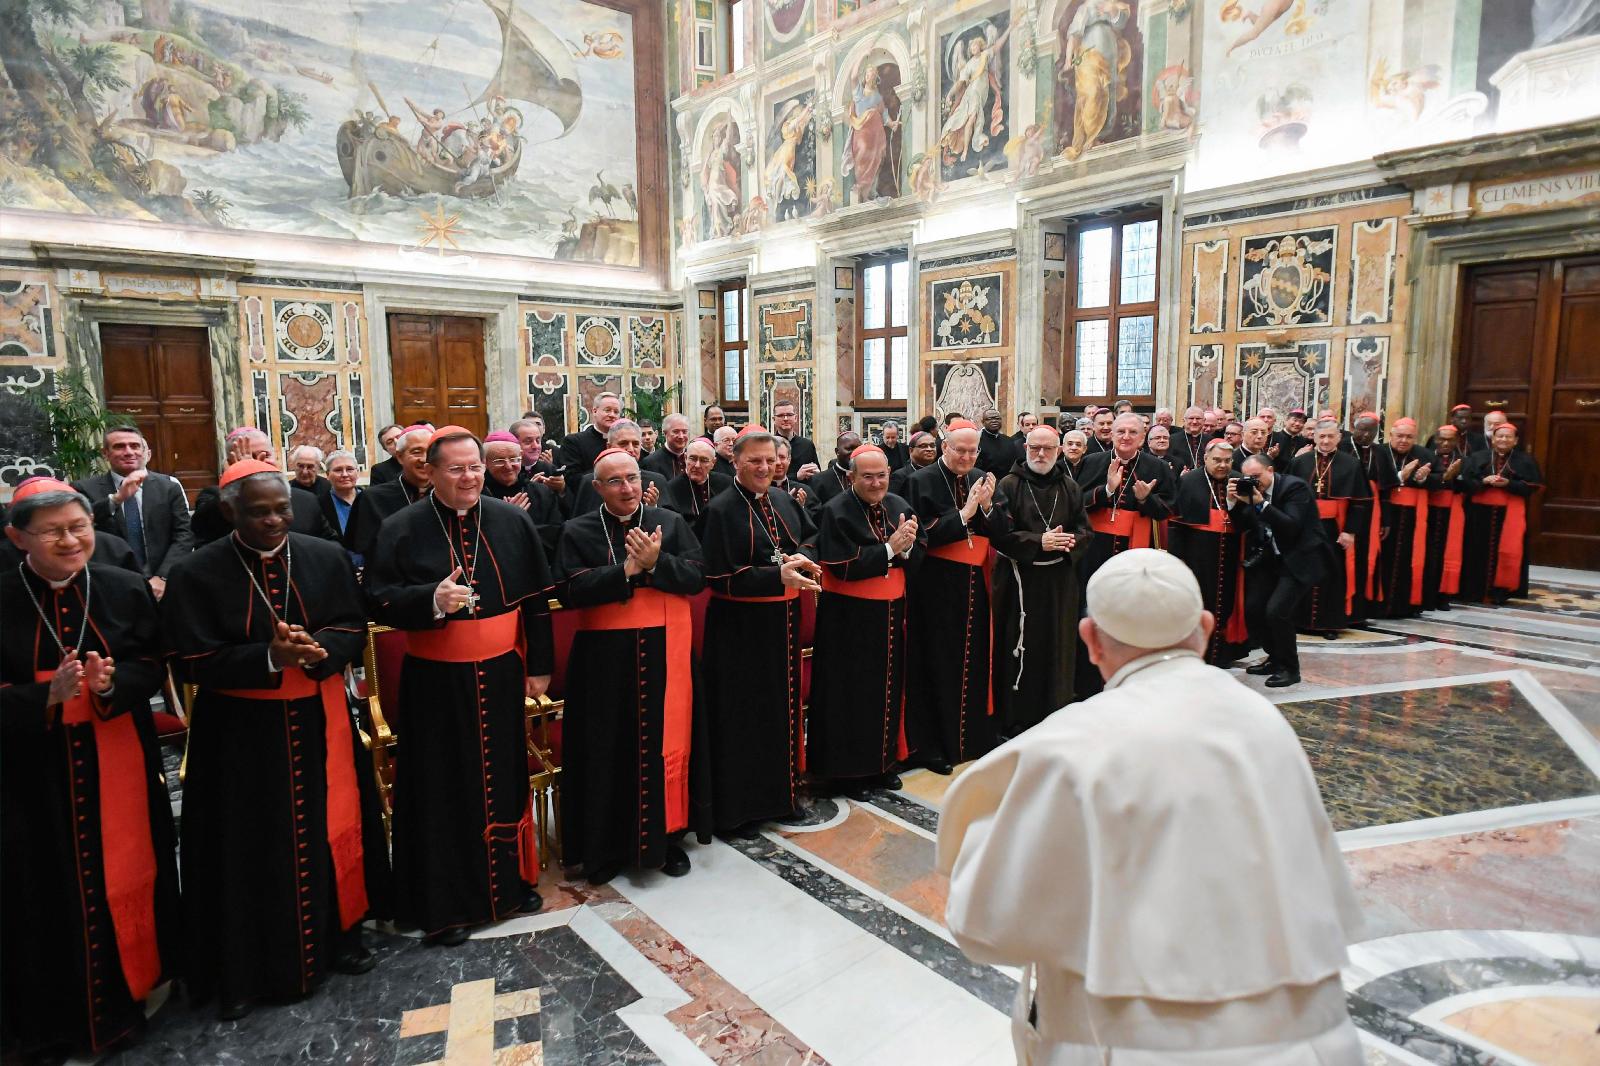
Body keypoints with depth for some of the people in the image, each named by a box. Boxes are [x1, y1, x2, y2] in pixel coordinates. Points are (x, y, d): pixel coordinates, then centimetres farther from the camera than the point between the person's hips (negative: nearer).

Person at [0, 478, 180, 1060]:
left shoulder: (126, 589, -1)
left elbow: (153, 667, 0)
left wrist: (112, 683, -19)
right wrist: (48, 695, -24)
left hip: (118, 764, 1)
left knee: (122, 875, 11)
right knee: (50, 891, 8)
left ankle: (127, 989, 33)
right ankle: (58, 1018, 28)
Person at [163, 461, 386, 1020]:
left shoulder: (327, 558, -1)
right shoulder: (198, 574, -7)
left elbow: (353, 628, -1)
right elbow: (194, 660, -10)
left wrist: (315, 650, -22)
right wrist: (270, 658, -24)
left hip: (319, 724, 2)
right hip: (241, 734, -2)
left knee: (330, 830, 13)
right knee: (252, 849, 7)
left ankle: (339, 934, 32)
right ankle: (246, 969, 24)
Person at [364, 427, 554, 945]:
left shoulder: (513, 521, 1)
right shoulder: (402, 529, -5)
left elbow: (536, 598, 5)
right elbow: (378, 601, -6)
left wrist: (539, 666, 4)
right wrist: (432, 598, -25)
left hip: (500, 676, 3)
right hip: (436, 682, -2)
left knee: (505, 776, 14)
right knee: (444, 789, 6)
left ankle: (511, 878, 33)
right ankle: (445, 904, 21)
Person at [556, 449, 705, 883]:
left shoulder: (671, 522, 5)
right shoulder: (578, 531, 2)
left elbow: (696, 577, -3)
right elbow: (571, 591, -10)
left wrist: (656, 563, -18)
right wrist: (626, 569, -18)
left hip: (663, 651, 1)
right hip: (605, 657, -1)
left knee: (665, 745, 6)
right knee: (608, 751, 5)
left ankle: (666, 838, 23)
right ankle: (606, 847, 20)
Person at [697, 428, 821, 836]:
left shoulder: (785, 502, 9)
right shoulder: (721, 509, -12)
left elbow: (813, 537, 12)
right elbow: (721, 576, -18)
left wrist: (800, 558, -10)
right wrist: (778, 576, -27)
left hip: (783, 623, 7)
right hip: (741, 628, -7)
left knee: (784, 705, 15)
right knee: (745, 715, 2)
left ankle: (780, 792, 31)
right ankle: (739, 806, 15)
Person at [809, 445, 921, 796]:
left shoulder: (899, 507, 4)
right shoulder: (836, 511, -13)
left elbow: (918, 555, 2)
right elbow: (842, 567, -21)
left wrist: (906, 546, -20)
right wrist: (890, 548, -21)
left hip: (891, 613, 6)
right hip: (849, 618, -6)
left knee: (888, 689, 15)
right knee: (850, 694, 3)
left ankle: (883, 761, 31)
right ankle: (846, 769, 17)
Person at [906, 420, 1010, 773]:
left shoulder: (983, 480, 8)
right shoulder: (922, 481, -7)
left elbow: (1004, 529, 5)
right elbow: (925, 534, -15)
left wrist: (987, 506, -12)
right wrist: (964, 513, -18)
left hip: (975, 583, 5)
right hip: (937, 585, -5)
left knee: (975, 660, 11)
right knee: (938, 663, 0)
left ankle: (974, 737, 25)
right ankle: (932, 744, 11)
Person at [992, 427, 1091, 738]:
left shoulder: (1070, 488, 9)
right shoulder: (1009, 485, -5)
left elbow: (1085, 529, 9)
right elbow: (999, 533, -11)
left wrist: (1071, 542, -13)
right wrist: (1038, 542, -20)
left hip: (1060, 582, 4)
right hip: (1018, 580, -4)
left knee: (1057, 647, 10)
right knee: (1019, 650, 1)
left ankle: (1054, 717, 24)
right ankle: (1014, 721, 14)